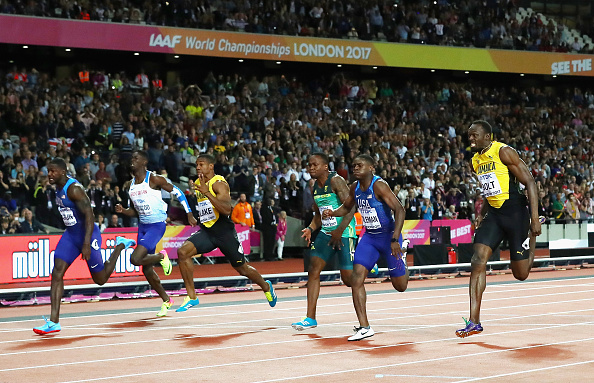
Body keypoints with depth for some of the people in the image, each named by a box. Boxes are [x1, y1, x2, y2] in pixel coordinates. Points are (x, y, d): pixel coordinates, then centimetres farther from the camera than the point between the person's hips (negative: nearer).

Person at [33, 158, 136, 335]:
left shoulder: (74, 189, -23)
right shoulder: (58, 188, 5)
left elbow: (90, 216, -27)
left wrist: (86, 244, -33)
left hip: (88, 234, -8)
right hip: (71, 234, 8)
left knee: (100, 279, 6)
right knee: (57, 274, -8)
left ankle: (120, 245, 29)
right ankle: (54, 322, -10)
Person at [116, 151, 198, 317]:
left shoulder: (154, 179, -12)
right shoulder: (132, 184, 9)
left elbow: (177, 192, -6)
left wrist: (189, 214, -8)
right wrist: (122, 210, -3)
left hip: (157, 225, -8)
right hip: (143, 226, 8)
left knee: (136, 259, -24)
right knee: (146, 269, 9)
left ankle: (162, 256, 5)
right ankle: (166, 300, 24)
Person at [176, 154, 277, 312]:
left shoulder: (219, 183, -15)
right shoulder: (198, 183, 10)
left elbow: (226, 209, -30)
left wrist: (207, 192, -36)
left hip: (224, 231, -6)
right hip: (206, 231, 6)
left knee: (242, 268, 9)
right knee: (182, 252, -19)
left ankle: (266, 287, 40)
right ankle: (192, 297, -13)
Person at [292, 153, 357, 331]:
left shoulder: (336, 181, -13)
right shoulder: (315, 187, 11)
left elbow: (351, 207, -19)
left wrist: (339, 231, -25)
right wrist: (311, 228, 4)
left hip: (344, 232, -7)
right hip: (326, 232, 7)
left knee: (348, 278, -6)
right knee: (313, 269, -6)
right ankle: (310, 318, -5)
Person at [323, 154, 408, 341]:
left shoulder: (379, 185, -22)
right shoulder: (355, 187, 0)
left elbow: (399, 210, -27)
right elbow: (346, 207, 19)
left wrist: (395, 240, -34)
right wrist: (332, 213, -4)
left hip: (388, 235, -6)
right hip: (369, 237, 6)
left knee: (400, 286, 8)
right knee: (356, 279, -13)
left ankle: (401, 257, 44)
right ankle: (364, 327, -10)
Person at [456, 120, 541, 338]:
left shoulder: (503, 152, -13)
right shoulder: (476, 160, 10)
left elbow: (530, 183, -15)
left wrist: (534, 219, -21)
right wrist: (481, 214, 12)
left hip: (515, 212, -6)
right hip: (493, 214, 6)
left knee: (521, 273, 1)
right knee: (478, 261, -13)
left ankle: (532, 238, 34)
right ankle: (474, 322, -15)